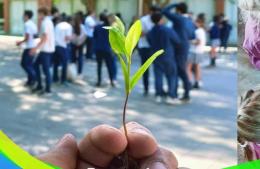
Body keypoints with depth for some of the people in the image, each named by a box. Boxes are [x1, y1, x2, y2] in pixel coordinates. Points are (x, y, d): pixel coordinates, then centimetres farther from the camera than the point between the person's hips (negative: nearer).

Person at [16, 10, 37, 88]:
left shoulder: (27, 24, -14)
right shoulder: (33, 24, 12)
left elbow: (27, 38, -19)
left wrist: (20, 42, -5)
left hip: (29, 47, -9)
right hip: (33, 46, 9)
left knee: (24, 63, -2)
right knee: (29, 64, 14)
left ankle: (33, 77, -7)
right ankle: (31, 80, 15)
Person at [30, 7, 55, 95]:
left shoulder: (45, 23, -16)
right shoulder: (48, 21, 14)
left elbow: (45, 38, -24)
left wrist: (36, 48, -25)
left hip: (46, 49, -10)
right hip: (47, 49, 10)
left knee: (45, 69, -2)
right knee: (36, 65, 16)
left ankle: (48, 89, 6)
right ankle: (39, 85, 20)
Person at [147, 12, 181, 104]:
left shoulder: (150, 33, -3)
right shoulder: (169, 31, -16)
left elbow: (151, 44, 8)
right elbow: (177, 42, -7)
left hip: (156, 57, 4)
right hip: (168, 57, -3)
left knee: (158, 76, 9)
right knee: (171, 76, 5)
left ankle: (159, 95, 6)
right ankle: (171, 96, -1)